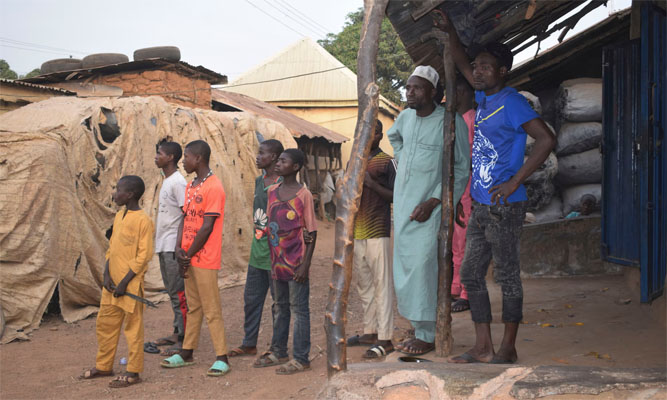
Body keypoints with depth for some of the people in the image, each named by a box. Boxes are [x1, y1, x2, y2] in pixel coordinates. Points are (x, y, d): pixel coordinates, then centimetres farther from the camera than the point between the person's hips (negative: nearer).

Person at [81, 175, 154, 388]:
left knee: (133, 327, 1)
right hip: (112, 282, 8)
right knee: (104, 323, 15)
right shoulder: (119, 216, 12)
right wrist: (107, 274, 1)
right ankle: (103, 366, 29)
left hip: (130, 283, -8)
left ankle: (133, 372, 9)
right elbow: (111, 249, 14)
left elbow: (144, 255, -15)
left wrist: (125, 282, -16)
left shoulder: (143, 220, -13)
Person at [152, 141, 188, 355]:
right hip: (164, 246, 10)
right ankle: (177, 332, 22)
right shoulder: (167, 181, 16)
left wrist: (180, 245, -22)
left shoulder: (178, 183, -14)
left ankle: (184, 339, -3)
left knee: (178, 293, -7)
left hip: (173, 246, -10)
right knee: (172, 291, 14)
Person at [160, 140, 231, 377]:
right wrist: (178, 249, -1)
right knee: (193, 307, 16)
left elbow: (207, 227, -17)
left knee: (211, 310, -4)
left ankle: (222, 358, 3)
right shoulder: (190, 186, 14)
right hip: (187, 257, 8)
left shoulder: (214, 188, -15)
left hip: (204, 259, -8)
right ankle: (186, 353, 24)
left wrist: (188, 255, -11)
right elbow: (185, 218, 13)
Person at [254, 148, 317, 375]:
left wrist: (305, 264, -15)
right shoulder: (272, 192, 8)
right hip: (277, 260, 6)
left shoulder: (303, 195, -10)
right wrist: (270, 258, 12)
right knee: (281, 307, 16)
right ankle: (278, 352, 27)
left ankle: (301, 359, 5)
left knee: (299, 309, -1)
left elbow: (312, 233, -9)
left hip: (295, 262, -6)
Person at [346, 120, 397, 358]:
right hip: (357, 232, 7)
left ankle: (385, 339, -6)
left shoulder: (387, 162, -3)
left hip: (378, 232, -7)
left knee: (382, 285, -7)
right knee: (364, 285, 12)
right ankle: (370, 332, 21)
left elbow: (396, 196, -8)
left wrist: (372, 184, -17)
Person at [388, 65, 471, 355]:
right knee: (404, 268, 9)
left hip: (430, 205, -7)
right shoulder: (405, 117, 7)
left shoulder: (450, 121, -12)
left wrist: (433, 202, -17)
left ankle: (427, 336, -6)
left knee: (422, 267, -14)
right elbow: (393, 136, 33)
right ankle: (418, 330, 21)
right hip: (403, 204, 7)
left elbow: (461, 168, -11)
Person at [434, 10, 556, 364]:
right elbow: (461, 64, 29)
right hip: (481, 206, 9)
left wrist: (515, 182, -22)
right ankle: (483, 348, 19)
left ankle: (508, 349, 12)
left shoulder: (512, 103, -13)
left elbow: (546, 139, -23)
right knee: (471, 275, 11)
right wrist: (450, 32, 15)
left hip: (504, 208, -9)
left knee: (507, 276, 1)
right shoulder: (484, 97, 12)